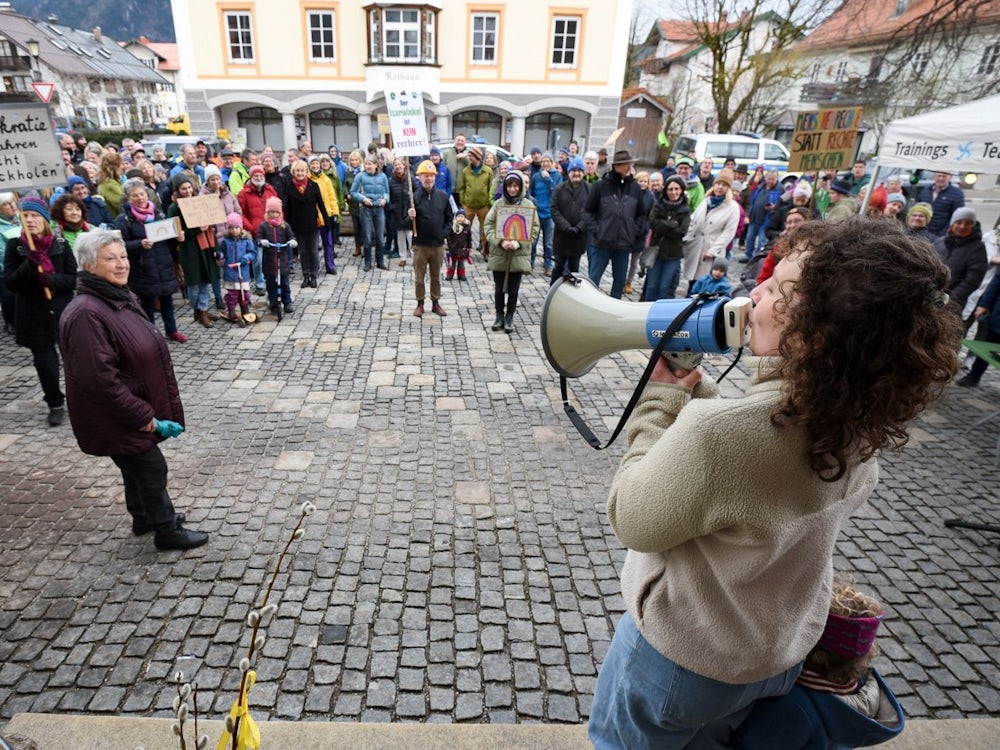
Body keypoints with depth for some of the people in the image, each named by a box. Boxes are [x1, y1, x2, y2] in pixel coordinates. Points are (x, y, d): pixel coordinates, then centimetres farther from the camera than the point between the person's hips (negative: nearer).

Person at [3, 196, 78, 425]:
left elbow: (75, 278, -3)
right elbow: (10, 283, -6)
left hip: (63, 311, 0)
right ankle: (55, 404, 20)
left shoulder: (60, 244, 0)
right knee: (44, 360, 3)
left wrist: (53, 279, -22)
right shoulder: (14, 246, -1)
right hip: (34, 315, 0)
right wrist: (30, 265, -21)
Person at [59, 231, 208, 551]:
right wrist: (146, 418, -24)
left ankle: (145, 517, 44)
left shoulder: (121, 297, 5)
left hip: (134, 411, 9)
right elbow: (100, 378, -28)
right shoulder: (86, 314, -26)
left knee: (138, 467, 24)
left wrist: (149, 412, 15)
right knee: (151, 468, 4)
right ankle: (166, 531, 21)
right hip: (117, 419, -9)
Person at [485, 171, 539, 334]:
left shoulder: (528, 205, 0)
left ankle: (509, 318, 23)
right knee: (499, 288, 10)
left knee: (513, 290, 8)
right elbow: (489, 225, -2)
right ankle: (499, 316, 26)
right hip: (498, 254, 1)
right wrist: (501, 242, -17)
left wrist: (518, 243, -16)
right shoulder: (498, 204, 1)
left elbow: (534, 229, -2)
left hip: (519, 255, -1)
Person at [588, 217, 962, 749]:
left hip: (681, 657, -6)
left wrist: (662, 398, -18)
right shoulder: (861, 420, -14)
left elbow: (630, 520, -24)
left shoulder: (716, 433, -41)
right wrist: (691, 386, -6)